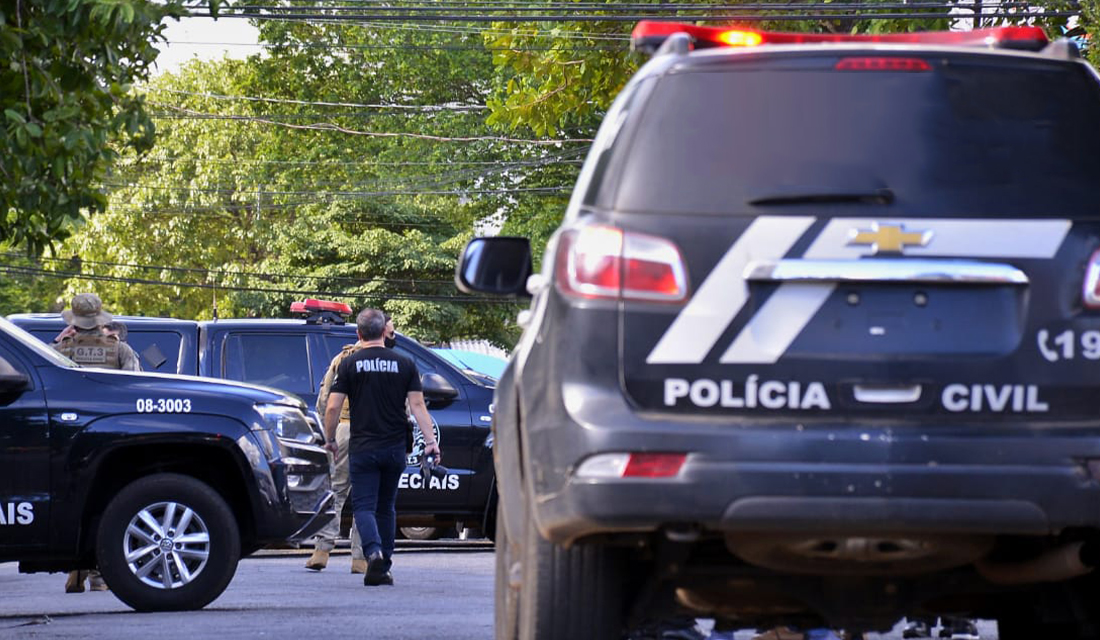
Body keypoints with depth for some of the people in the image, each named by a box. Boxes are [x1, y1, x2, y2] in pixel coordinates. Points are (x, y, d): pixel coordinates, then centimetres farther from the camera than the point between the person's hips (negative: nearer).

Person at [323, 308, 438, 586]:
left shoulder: (349, 364, -3)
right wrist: (430, 441, -1)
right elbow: (417, 405, -1)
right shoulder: (405, 364, 4)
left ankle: (373, 551, -28)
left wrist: (329, 439, 8)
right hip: (395, 448, 3)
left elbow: (332, 407, -6)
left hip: (362, 448, -3)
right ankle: (383, 567, 14)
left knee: (364, 506, -2)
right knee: (386, 508, 15)